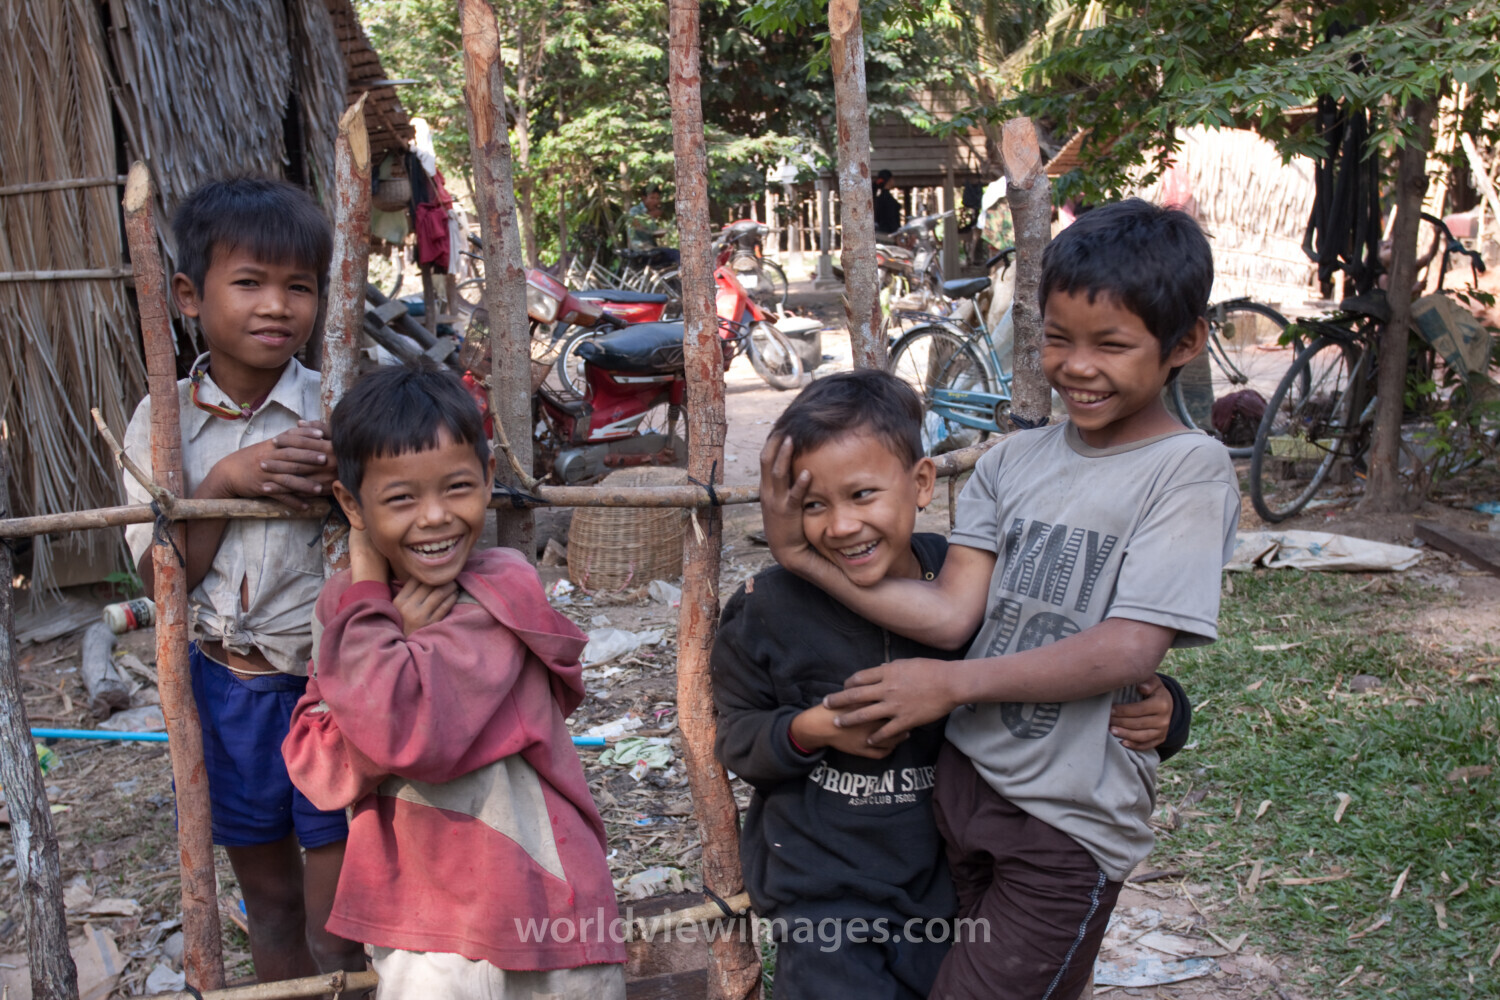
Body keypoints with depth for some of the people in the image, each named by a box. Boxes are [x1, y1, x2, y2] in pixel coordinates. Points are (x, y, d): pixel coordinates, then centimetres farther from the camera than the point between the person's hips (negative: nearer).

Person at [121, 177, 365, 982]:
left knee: (335, 932, 3)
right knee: (269, 898, 20)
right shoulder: (164, 421, -3)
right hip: (224, 684, 3)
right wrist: (225, 481, -21)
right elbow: (160, 577, -8)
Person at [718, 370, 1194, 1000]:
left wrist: (1157, 712, -18)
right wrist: (811, 730, -19)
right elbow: (734, 736, -1)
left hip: (948, 883, 2)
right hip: (822, 895, -2)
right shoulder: (770, 611, -11)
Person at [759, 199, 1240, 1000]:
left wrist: (955, 681, -21)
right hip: (965, 778, 5)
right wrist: (802, 556, -14)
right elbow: (952, 610, -5)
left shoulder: (1188, 471, -11)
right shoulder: (1013, 461, 3)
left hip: (1070, 821, -5)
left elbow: (1131, 649, -19)